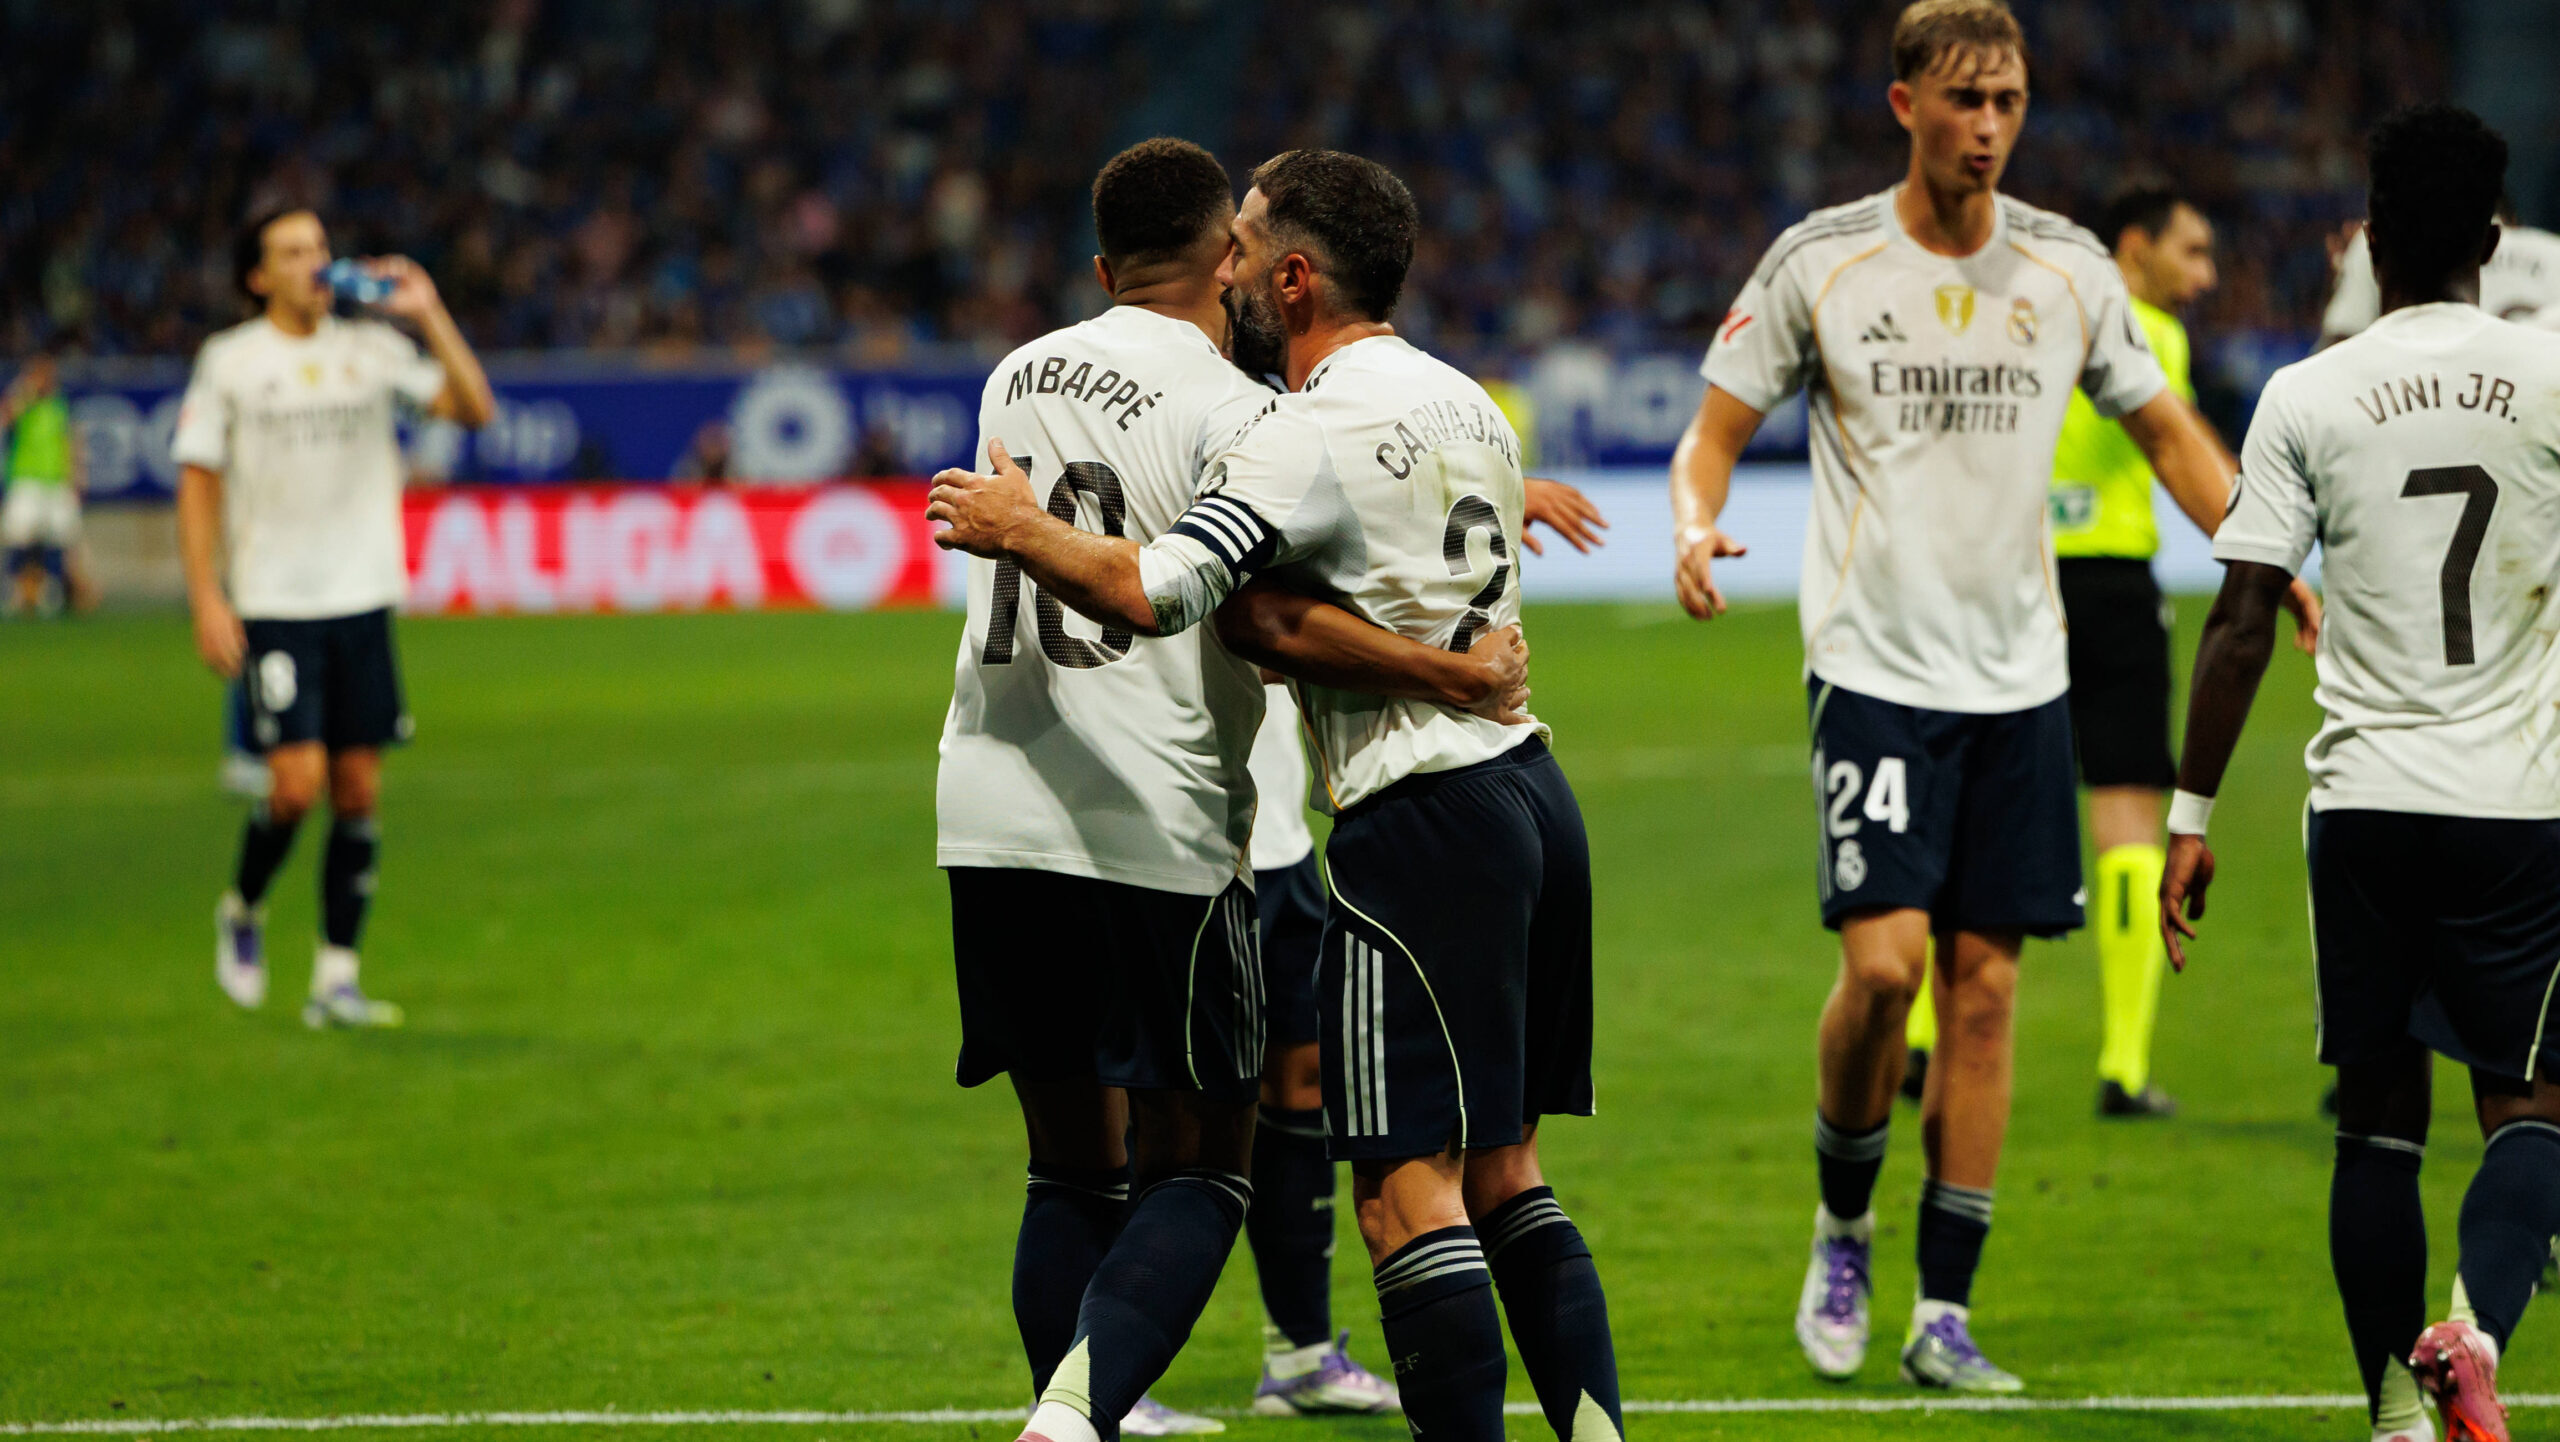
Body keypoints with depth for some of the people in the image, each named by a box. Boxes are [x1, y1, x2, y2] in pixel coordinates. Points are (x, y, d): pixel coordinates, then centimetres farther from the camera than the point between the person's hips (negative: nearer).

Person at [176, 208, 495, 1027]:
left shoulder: (371, 347, 6)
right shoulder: (230, 361, 0)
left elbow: (474, 408, 1)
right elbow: (198, 483, 1)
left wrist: (428, 314, -6)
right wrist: (207, 599, -7)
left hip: (362, 599, 3)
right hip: (272, 607, -3)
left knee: (359, 790, 1)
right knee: (299, 781, -14)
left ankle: (336, 978, 8)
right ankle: (243, 911, 15)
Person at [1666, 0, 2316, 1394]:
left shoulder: (2067, 268, 5)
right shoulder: (1819, 262, -3)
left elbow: (2168, 432, 15)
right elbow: (1715, 431, 2)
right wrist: (1695, 530, -19)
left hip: (2019, 676, 3)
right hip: (1875, 664, -3)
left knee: (1985, 982, 1)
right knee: (1884, 959, -16)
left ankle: (1944, 1313, 7)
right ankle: (1842, 1231, 9)